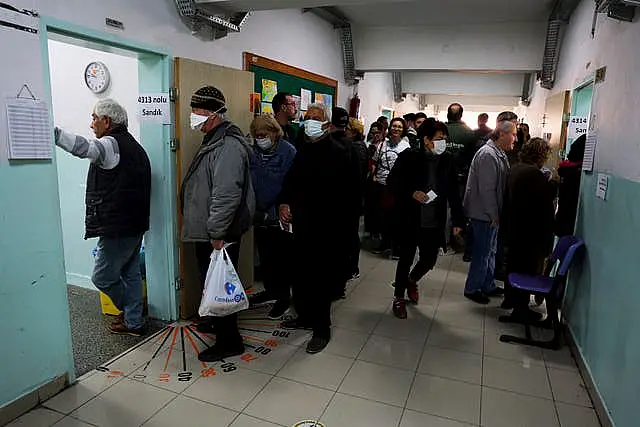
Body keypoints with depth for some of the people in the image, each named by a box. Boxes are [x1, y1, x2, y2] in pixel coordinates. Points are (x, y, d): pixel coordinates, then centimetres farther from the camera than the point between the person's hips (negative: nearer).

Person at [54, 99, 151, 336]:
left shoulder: (112, 144, -14)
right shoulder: (132, 145, 17)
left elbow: (84, 148, -36)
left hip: (118, 228, -10)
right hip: (135, 225, 10)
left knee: (102, 277, 7)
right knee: (130, 274, 17)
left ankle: (131, 316, 23)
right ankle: (133, 322, 26)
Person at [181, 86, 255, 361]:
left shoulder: (229, 146, -20)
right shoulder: (214, 140, 15)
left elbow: (227, 194, -27)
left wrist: (217, 233, -24)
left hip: (219, 235, -10)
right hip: (208, 231, 10)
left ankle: (229, 341, 12)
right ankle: (218, 321, 41)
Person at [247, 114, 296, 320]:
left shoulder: (288, 152, -13)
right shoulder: (253, 152, 5)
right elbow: (248, 181, 11)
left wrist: (281, 210, -21)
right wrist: (253, 209, 3)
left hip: (280, 216, -6)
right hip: (261, 216, 6)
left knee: (283, 257, 6)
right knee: (265, 255, 18)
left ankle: (284, 296, 20)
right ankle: (271, 290, 36)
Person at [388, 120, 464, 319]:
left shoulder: (447, 159, 1)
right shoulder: (409, 157, -9)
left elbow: (453, 191, 5)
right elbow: (392, 181, -3)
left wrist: (458, 219, 2)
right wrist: (411, 193, -19)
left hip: (435, 222, 3)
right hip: (410, 220, -3)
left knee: (429, 260, 11)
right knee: (406, 259, 7)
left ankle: (411, 281, 44)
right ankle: (399, 297, 28)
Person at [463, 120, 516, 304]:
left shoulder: (499, 154, 12)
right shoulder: (488, 154, -20)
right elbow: (486, 189, -24)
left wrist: (497, 213, 14)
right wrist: (494, 215, -19)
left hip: (492, 214, 10)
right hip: (485, 214, -10)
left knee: (490, 251, 19)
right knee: (482, 253, 1)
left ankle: (488, 286, 32)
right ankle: (472, 289, 15)